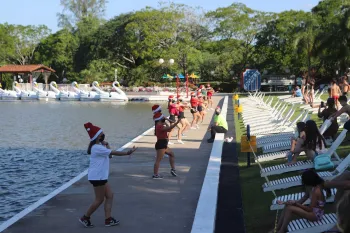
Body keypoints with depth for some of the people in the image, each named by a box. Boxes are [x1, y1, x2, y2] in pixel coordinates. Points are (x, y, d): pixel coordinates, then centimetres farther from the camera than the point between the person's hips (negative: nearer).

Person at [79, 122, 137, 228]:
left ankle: (108, 220, 8)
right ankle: (85, 218, 10)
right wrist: (127, 153, -17)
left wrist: (106, 145, -2)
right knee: (100, 199, -2)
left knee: (109, 195, 8)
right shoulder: (97, 148, -19)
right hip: (97, 177, -10)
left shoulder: (99, 146, 14)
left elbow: (109, 155, 13)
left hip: (100, 176, 10)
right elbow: (114, 153, -21)